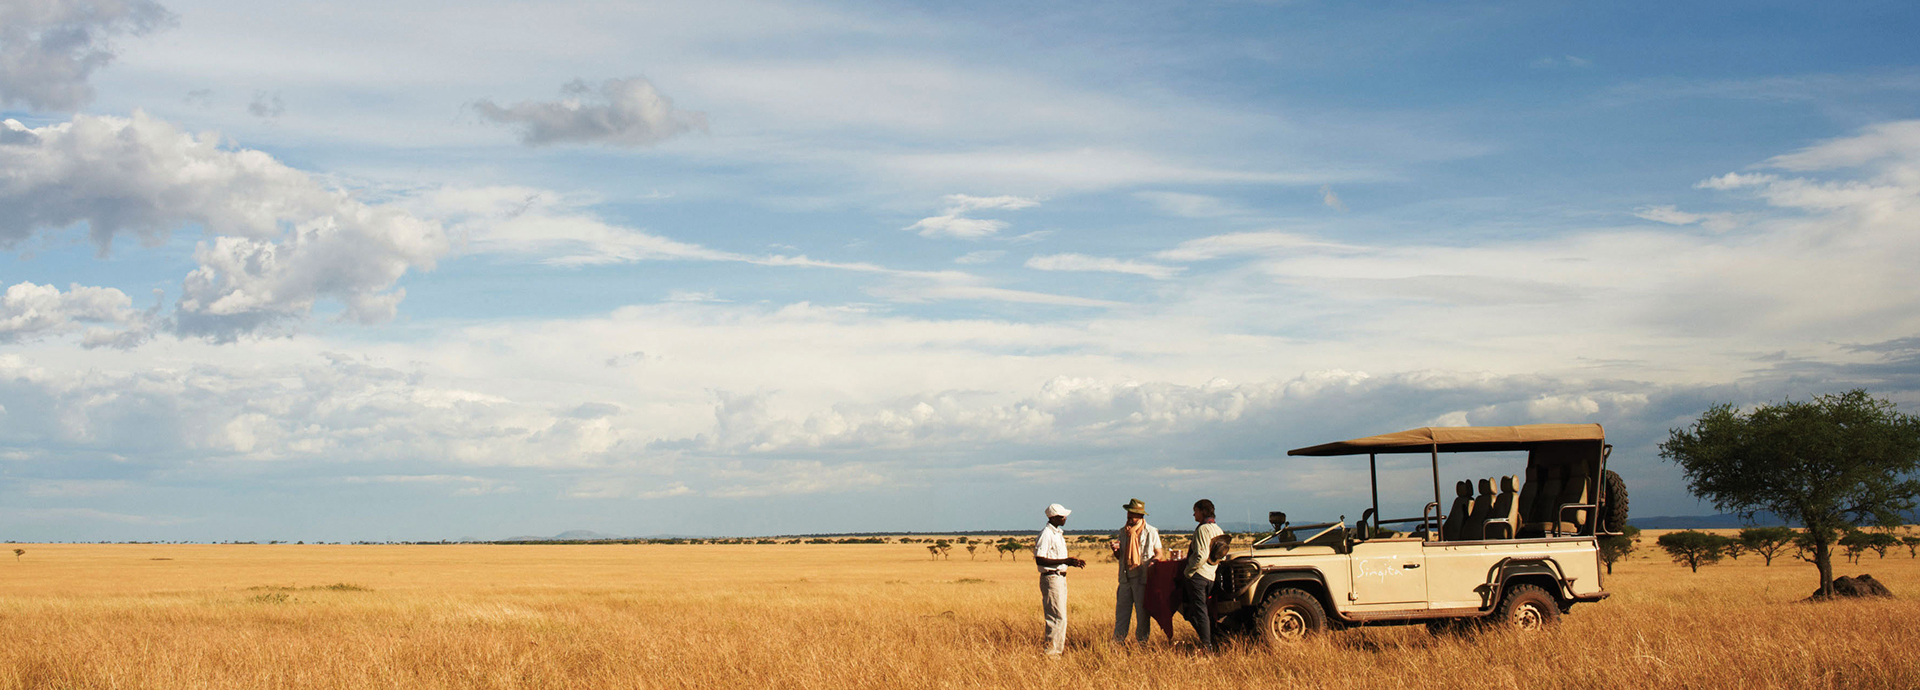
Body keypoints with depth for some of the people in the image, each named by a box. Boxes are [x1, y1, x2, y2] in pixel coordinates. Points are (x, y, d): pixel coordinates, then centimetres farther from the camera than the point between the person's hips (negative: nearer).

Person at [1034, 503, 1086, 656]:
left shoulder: (1058, 533, 16)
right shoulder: (1046, 534, -14)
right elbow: (1039, 560, -22)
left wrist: (1072, 562, 7)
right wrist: (1065, 561, -24)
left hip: (1060, 579, 10)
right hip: (1051, 578, -10)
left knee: (1061, 617, 13)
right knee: (1057, 617, -11)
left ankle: (1058, 650, 19)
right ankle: (1050, 652, -8)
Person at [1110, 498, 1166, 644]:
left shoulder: (1151, 532, 1)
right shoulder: (1123, 532, 14)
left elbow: (1159, 554, 4)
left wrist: (1153, 561, -18)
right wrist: (1115, 549, -3)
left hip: (1142, 578, -4)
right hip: (1125, 577, 4)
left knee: (1142, 614, 0)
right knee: (1121, 611, 3)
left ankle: (1142, 641, 8)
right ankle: (1117, 641, 8)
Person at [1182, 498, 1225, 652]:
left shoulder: (1203, 529, -14)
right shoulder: (1218, 530, 14)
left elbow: (1201, 555, -22)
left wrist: (1187, 570, -14)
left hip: (1197, 575, -9)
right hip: (1211, 576, 9)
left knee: (1199, 610, -6)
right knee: (1205, 610, 15)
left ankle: (1206, 646, -9)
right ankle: (1212, 642, 14)